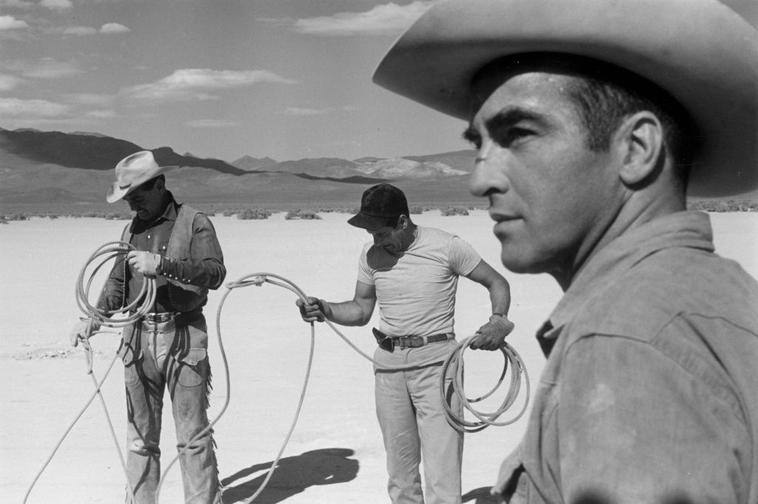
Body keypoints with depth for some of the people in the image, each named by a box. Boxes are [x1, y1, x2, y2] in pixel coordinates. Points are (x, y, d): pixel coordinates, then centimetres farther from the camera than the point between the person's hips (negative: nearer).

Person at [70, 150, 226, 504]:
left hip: (183, 337, -5)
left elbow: (215, 272, -16)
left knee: (192, 434, 0)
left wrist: (162, 265, -24)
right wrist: (94, 318, 6)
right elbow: (117, 282, 21)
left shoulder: (193, 223, -3)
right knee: (140, 434, 11)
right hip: (138, 338, 5)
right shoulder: (132, 229, 15)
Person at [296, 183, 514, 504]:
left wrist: (498, 321, -16)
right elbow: (361, 310, 12)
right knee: (400, 474, 13)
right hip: (388, 366, 5)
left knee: (442, 470, -8)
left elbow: (497, 283, 2)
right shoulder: (371, 254, 6)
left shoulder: (446, 247, -7)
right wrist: (325, 310, -6)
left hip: (436, 362, -4)